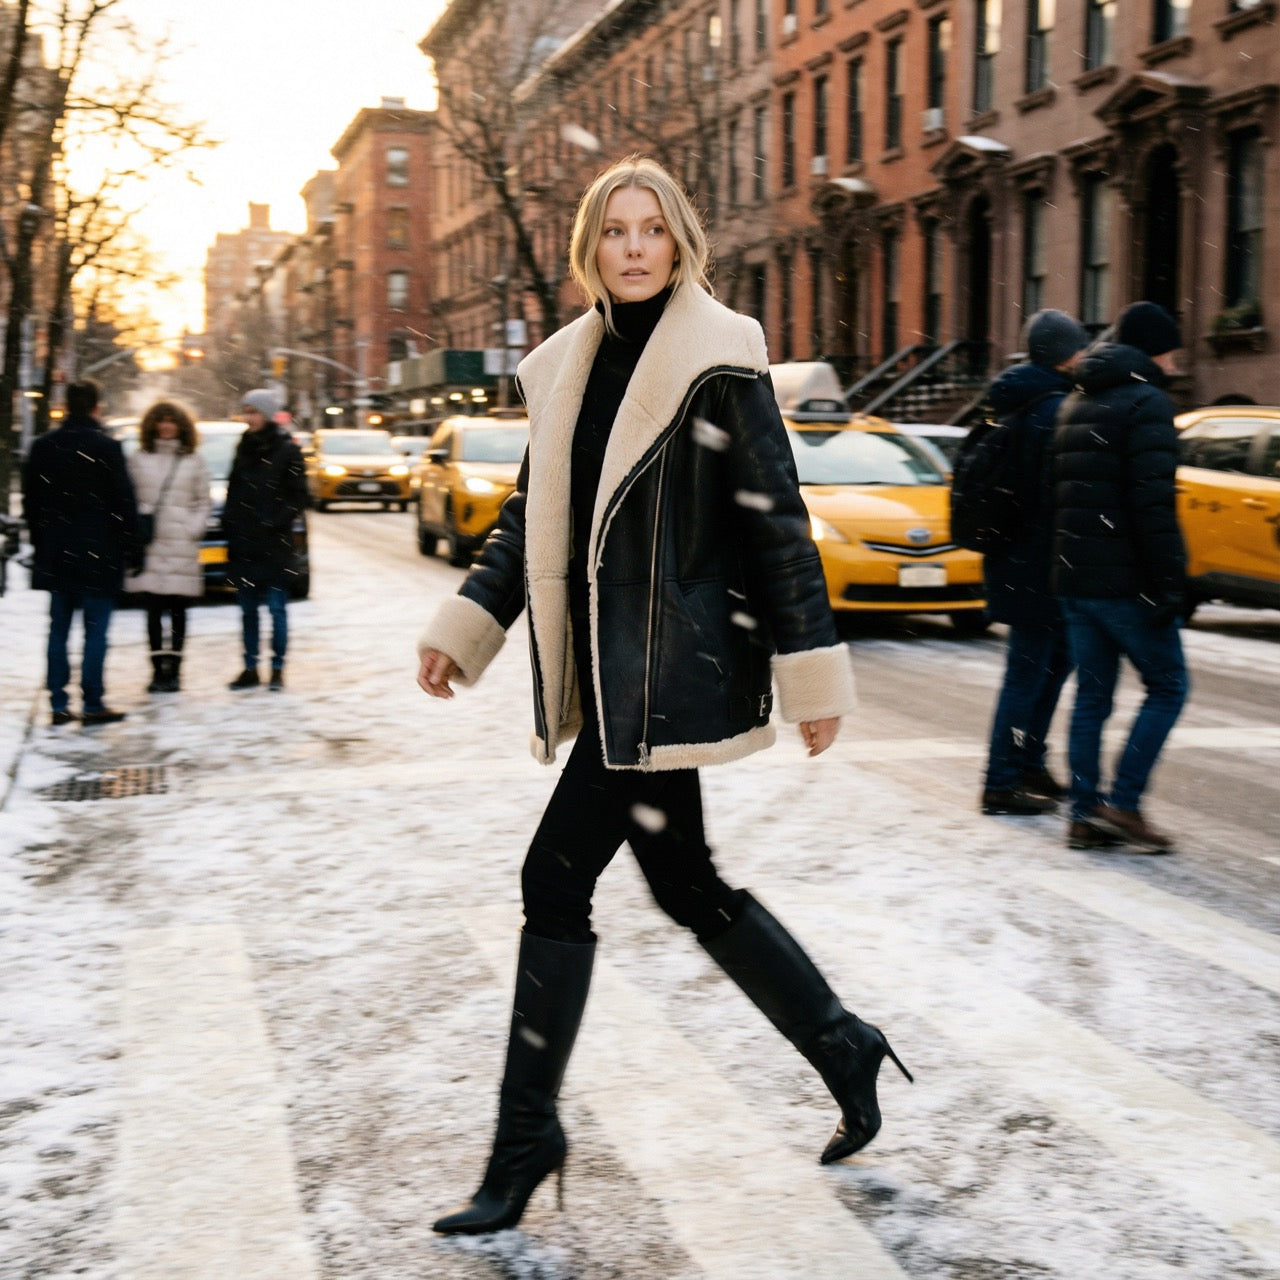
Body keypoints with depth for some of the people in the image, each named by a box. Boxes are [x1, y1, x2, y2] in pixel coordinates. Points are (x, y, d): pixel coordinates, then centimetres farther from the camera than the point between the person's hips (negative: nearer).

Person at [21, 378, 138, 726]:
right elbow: (124, 503, -8)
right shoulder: (106, 447, -10)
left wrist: (41, 542, 19)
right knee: (96, 631, 0)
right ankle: (92, 705, 0)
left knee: (59, 629, 10)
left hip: (56, 554, 5)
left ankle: (58, 704, 10)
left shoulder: (43, 446, 5)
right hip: (98, 553, -4)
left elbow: (30, 501, 11)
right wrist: (131, 549, 0)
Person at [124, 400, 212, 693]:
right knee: (153, 609, 0)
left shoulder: (193, 461, 9)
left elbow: (202, 502, 9)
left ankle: (173, 670, 5)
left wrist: (194, 529, -4)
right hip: (148, 541, 1)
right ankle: (158, 669, 4)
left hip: (181, 542, 0)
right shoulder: (139, 458, 9)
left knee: (177, 608, 1)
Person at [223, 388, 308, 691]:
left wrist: (273, 523, -14)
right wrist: (229, 522, 4)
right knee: (248, 609, 8)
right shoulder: (244, 448, 12)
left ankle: (277, 669, 6)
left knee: (276, 607, -1)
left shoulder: (287, 450, -4)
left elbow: (298, 498, -5)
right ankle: (250, 669, 14)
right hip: (243, 544, 5)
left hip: (273, 544, -5)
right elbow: (233, 492, 17)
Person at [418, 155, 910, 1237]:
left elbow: (778, 523, -9)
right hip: (608, 668, 8)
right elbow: (534, 511, 17)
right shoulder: (569, 365, 12)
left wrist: (812, 669, -9)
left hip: (669, 667, -8)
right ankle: (844, 1050, 31)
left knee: (558, 878, -7)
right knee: (686, 885, 13)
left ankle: (526, 1139, 7)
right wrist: (467, 624, 9)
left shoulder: (717, 361, -8)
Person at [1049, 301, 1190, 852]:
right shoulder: (1146, 402, -10)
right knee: (1167, 686, 4)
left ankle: (1084, 816, 10)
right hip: (1126, 581, -8)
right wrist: (1170, 581, -18)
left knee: (1091, 695, 10)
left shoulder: (1076, 406, 17)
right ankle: (1122, 802, -2)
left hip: (1074, 579, 8)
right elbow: (1154, 503, -19)